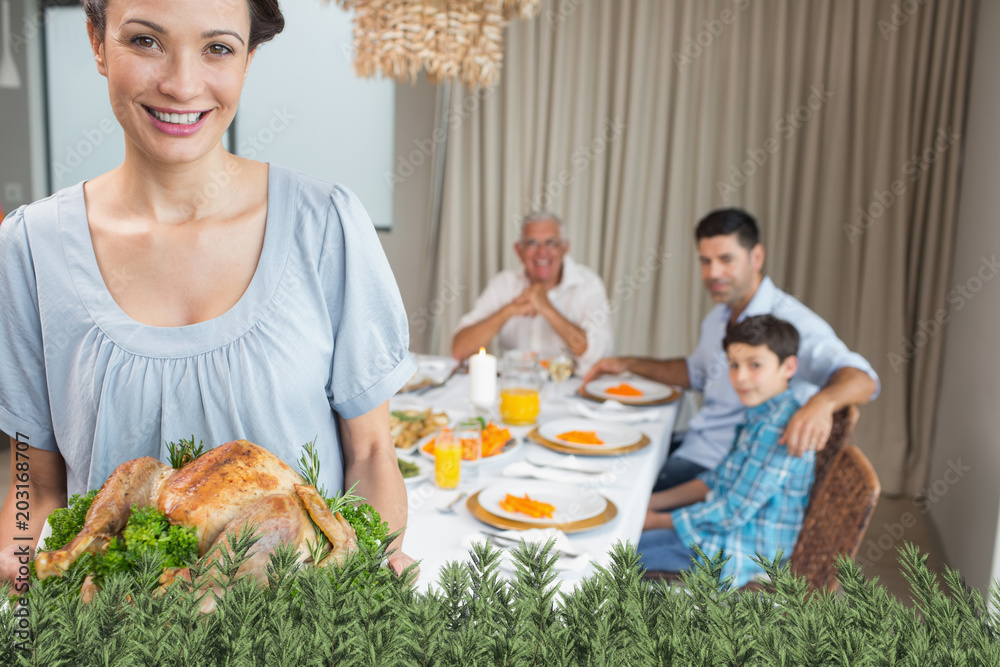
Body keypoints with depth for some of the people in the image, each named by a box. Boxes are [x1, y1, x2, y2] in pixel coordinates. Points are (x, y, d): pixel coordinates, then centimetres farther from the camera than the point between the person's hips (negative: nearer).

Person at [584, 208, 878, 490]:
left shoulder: (788, 322, -21)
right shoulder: (718, 318, 10)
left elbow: (862, 379, -34)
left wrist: (821, 401, -56)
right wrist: (628, 364, 23)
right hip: (693, 445, 9)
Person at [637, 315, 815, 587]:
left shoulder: (778, 429, -27)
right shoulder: (760, 414, 6)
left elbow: (733, 512, -24)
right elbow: (718, 479, 14)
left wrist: (658, 520, -14)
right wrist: (653, 502, 6)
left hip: (741, 554, -10)